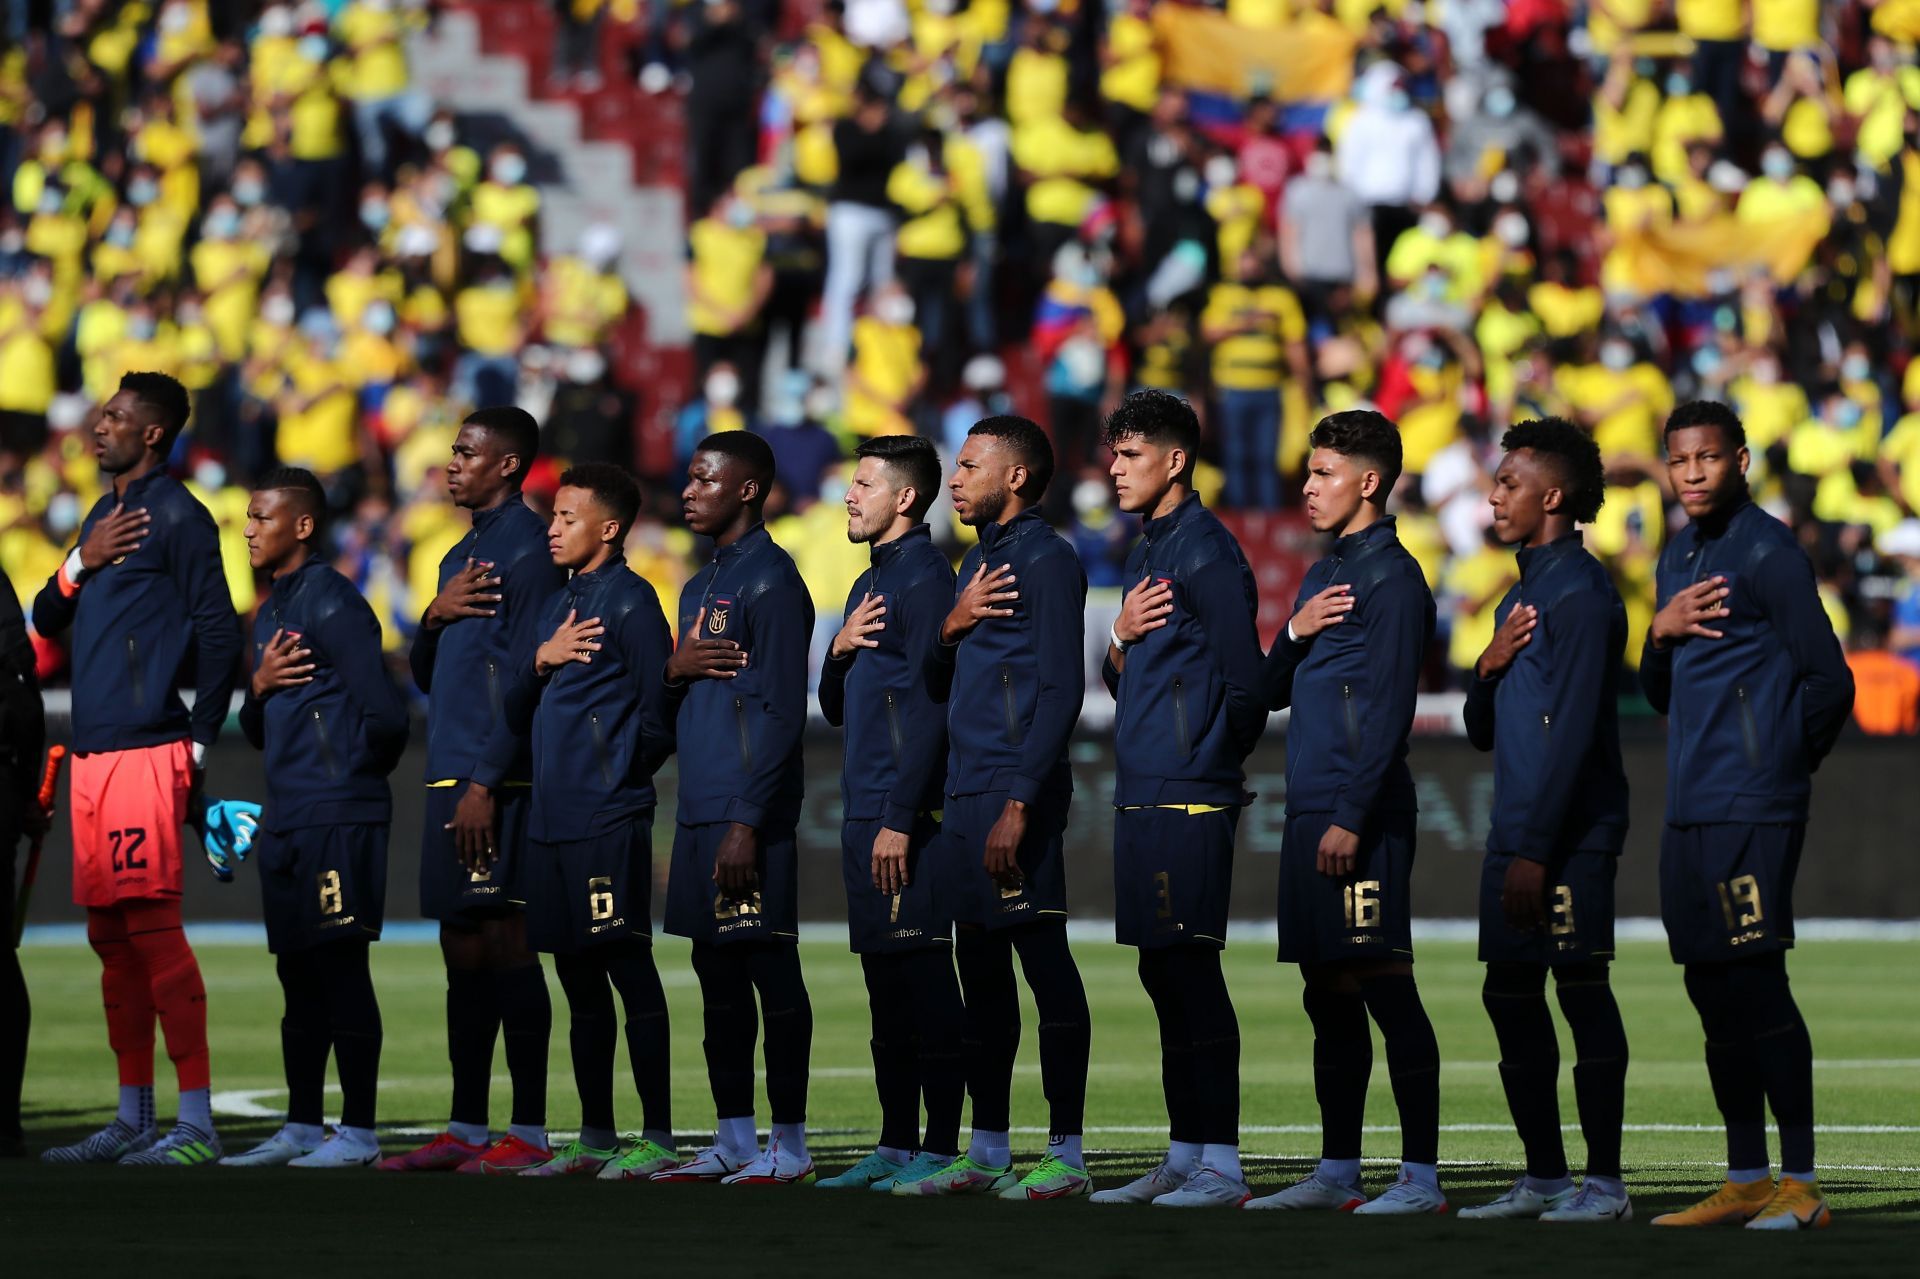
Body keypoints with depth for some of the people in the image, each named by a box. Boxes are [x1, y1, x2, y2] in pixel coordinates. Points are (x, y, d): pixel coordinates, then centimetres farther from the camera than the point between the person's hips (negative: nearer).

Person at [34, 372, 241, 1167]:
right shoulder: (104, 514, 19)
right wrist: (81, 563, 0)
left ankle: (197, 1123, -13)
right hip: (92, 756, 9)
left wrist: (198, 745, -10)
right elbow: (47, 621, 20)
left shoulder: (175, 517, -7)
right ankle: (133, 1121, 16)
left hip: (147, 752, -9)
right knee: (110, 938, 10)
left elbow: (218, 634, -10)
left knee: (152, 927, -12)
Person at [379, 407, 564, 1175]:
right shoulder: (463, 554, 20)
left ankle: (529, 1133, -6)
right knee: (463, 952, 10)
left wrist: (486, 785, -20)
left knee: (502, 942, -8)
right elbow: (425, 674, 22)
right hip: (449, 779, 9)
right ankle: (465, 1130, 14)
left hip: (494, 785, -9)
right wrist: (435, 616, 0)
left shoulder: (526, 549, -9)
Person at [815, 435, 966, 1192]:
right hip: (864, 816, 10)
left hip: (906, 816, -10)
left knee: (924, 978, -8)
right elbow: (836, 707, 23)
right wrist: (840, 650, 1)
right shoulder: (868, 583, 19)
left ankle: (942, 1149, -6)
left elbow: (931, 704, -16)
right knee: (887, 985, 11)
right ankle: (897, 1146, 15)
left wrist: (901, 819, -20)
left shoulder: (924, 577, -9)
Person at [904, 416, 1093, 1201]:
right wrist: (952, 627, 1)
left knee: (1045, 961, -7)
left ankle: (1066, 1156, -6)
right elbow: (940, 686, 22)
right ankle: (987, 1153, 17)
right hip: (965, 796, 9)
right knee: (980, 969, 11)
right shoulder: (978, 561, 19)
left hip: (1015, 798, -9)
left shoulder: (1047, 561, -9)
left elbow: (1061, 692, -16)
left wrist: (1019, 804, -22)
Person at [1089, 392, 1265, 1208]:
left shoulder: (1206, 552, -10)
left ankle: (1221, 1165, -7)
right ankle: (1184, 1159, 16)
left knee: (1191, 971, -9)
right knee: (1165, 976, 11)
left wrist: (1207, 768, -3)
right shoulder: (1147, 551, 18)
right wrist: (1121, 637, 0)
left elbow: (1243, 684, -12)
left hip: (1189, 802, -9)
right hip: (1142, 800, 9)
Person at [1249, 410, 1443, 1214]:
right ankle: (1336, 1171, 18)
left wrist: (1351, 817, -19)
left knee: (1385, 988, -9)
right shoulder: (1322, 575, 19)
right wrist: (1293, 632, 0)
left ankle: (1420, 1177, -9)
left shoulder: (1390, 576, -8)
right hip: (1309, 814, 9)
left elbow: (1388, 711, -15)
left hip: (1359, 817, -9)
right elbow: (1273, 690, 20)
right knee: (1328, 994, 12)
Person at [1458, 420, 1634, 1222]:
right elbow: (1484, 732, 23)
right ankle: (1544, 1177, 15)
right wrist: (1489, 666, 1)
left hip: (1569, 836, -10)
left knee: (1581, 991, -8)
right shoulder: (1523, 592, 20)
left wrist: (1534, 850, -20)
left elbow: (1574, 730, -17)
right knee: (1510, 997, 9)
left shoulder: (1579, 589, -10)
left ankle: (1605, 1182, -7)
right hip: (1516, 833, 10)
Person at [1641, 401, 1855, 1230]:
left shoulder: (1767, 553, -9)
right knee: (1713, 991, 10)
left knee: (1757, 986, -11)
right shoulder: (1678, 558, 17)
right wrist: (1660, 635, 1)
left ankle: (1800, 1184, -9)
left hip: (1751, 810, -9)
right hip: (1690, 812, 9)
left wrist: (1781, 767, -2)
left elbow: (1829, 680, -11)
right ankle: (1747, 1181, 16)